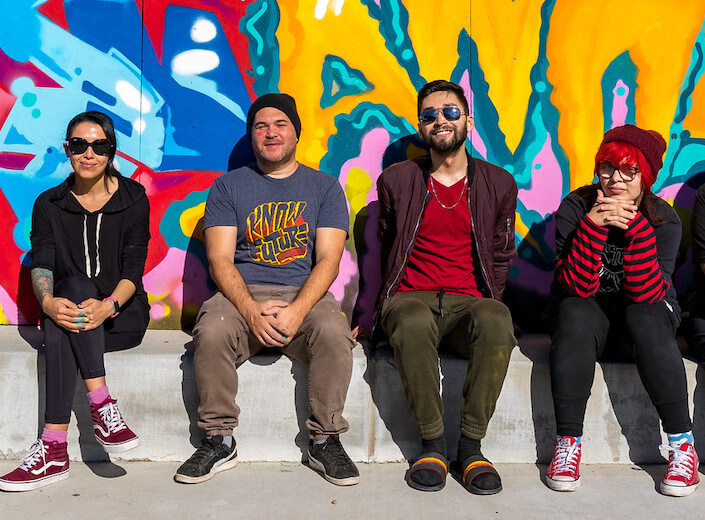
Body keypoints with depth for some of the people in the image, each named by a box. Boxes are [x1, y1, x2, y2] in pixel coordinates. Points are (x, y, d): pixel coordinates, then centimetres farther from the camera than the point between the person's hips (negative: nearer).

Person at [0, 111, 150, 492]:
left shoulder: (133, 198, 3)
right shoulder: (49, 204, 9)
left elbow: (134, 268, -7)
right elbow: (41, 264, -6)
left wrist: (108, 306, -29)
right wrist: (48, 302, -30)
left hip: (122, 314, -1)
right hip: (68, 307, 2)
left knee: (60, 331, -32)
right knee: (74, 286, -34)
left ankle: (54, 448, -34)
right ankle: (101, 404, -36)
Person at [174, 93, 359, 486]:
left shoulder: (325, 187, 11)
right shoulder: (228, 186, 12)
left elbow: (328, 259, -1)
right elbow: (220, 259, 0)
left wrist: (296, 311, -20)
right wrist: (252, 312, -18)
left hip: (306, 295, 0)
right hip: (242, 294, 1)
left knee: (335, 333, -32)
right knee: (211, 333, -31)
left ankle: (325, 440, -13)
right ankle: (220, 442, -11)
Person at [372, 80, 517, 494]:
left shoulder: (499, 184, 10)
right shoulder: (396, 181, 10)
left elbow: (501, 258, 16)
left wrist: (484, 306, 3)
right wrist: (388, 305, 6)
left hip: (471, 302, 1)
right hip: (411, 299, 0)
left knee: (498, 322, -35)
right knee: (413, 323, -37)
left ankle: (471, 446, -20)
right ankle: (433, 444, -19)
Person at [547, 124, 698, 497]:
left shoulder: (663, 219, -11)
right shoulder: (575, 208, -13)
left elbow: (646, 294, -24)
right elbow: (578, 287, -22)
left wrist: (636, 227, -32)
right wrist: (593, 224, -33)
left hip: (644, 317, 0)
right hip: (589, 316, 0)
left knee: (645, 318, -33)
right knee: (576, 313, -33)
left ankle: (683, 444, -24)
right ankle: (568, 442, -28)